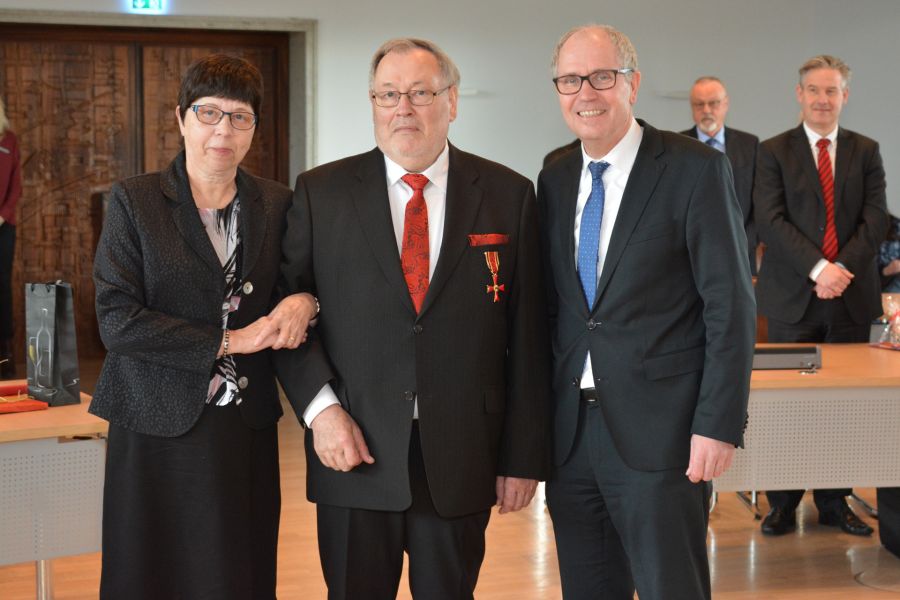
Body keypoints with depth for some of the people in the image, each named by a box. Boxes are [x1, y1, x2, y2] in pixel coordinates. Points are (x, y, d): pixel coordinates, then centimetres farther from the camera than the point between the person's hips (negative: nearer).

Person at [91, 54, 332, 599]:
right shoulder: (134, 201, -4)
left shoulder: (276, 203, 6)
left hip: (248, 426, 3)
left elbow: (288, 294, 15)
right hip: (159, 429, -2)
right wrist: (228, 341, -14)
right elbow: (116, 319, -11)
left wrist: (303, 302, -10)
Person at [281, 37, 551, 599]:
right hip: (355, 452, 0)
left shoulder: (508, 195, 2)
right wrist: (319, 408, -9)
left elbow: (528, 336, 2)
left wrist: (524, 455, 1)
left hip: (462, 460, 0)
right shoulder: (321, 192, 2)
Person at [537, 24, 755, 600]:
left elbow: (731, 306, -8)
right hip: (570, 430, 5)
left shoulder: (696, 170, -6)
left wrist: (718, 424, -13)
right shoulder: (555, 181, 10)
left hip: (661, 431, -5)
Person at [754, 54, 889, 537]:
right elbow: (770, 221, -7)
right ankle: (782, 504, 11)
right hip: (793, 297, -2)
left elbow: (875, 220, 2)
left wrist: (842, 270, -12)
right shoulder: (774, 151, 4)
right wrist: (818, 268, -17)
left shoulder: (865, 151, 11)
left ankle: (834, 502, 17)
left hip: (850, 296, 2)